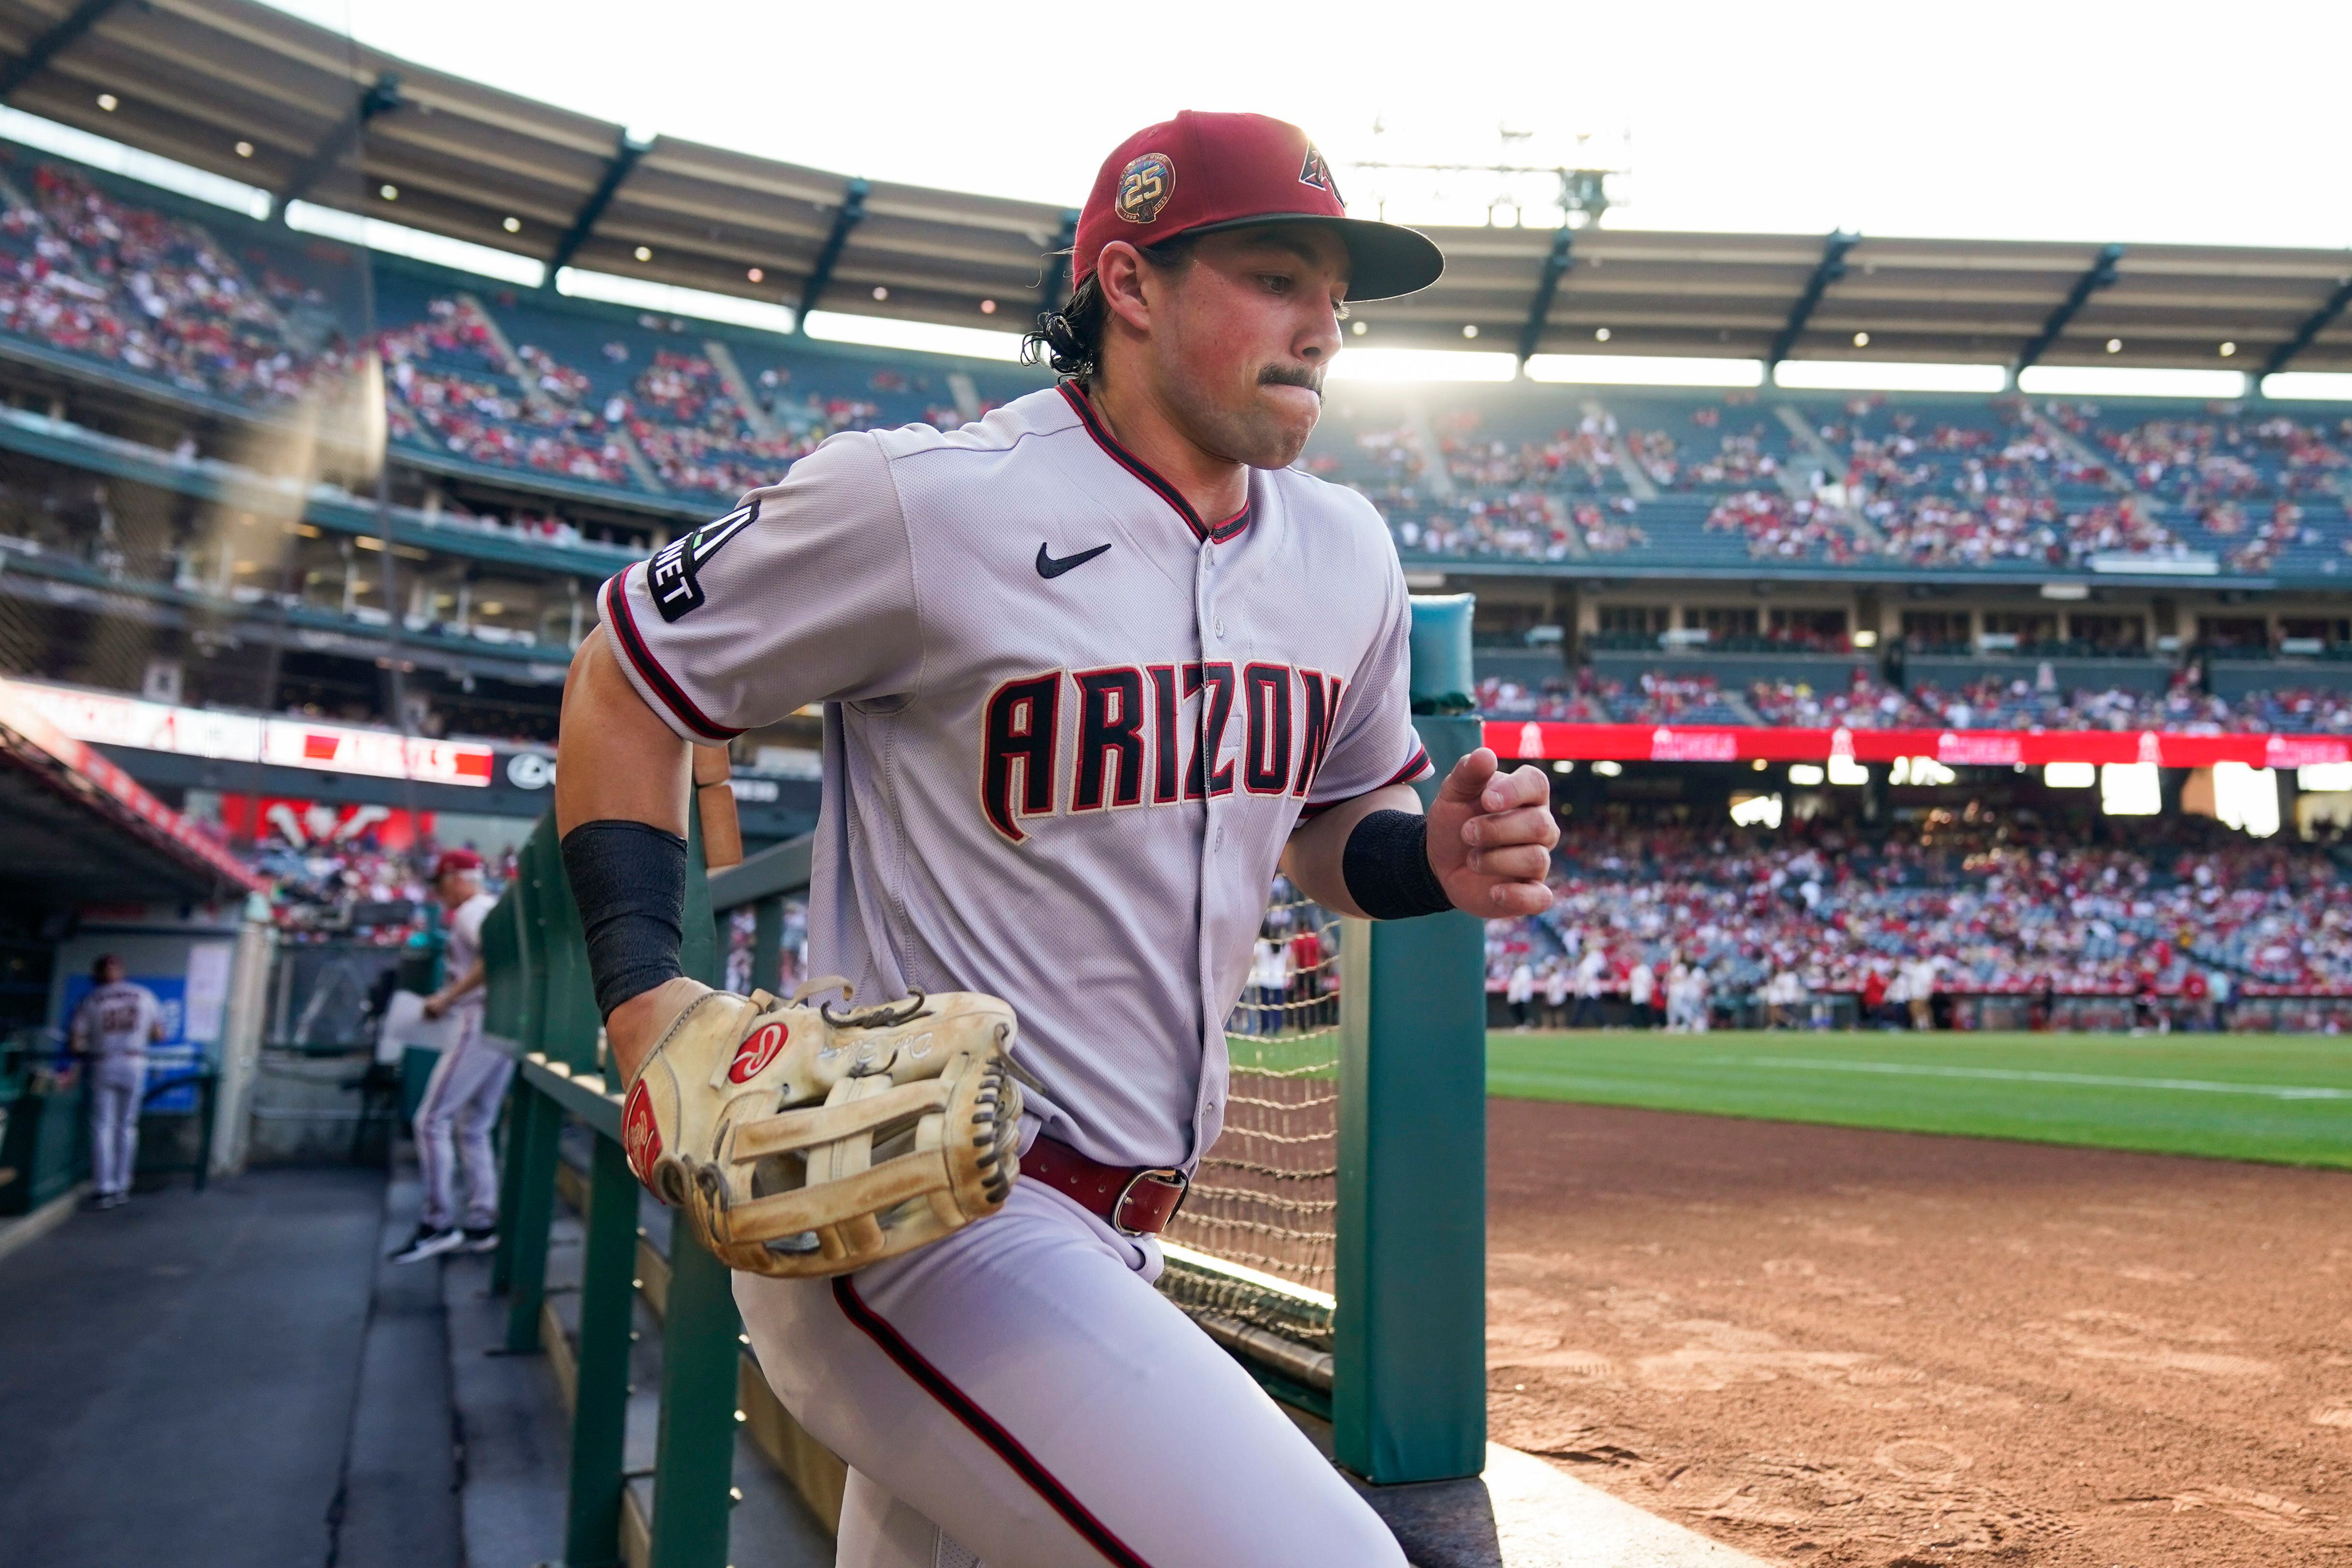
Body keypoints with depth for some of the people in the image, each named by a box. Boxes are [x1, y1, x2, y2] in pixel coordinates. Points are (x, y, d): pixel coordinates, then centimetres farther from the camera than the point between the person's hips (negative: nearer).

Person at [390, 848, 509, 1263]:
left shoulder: (471, 912, -8)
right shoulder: (499, 910, 21)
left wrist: (447, 998, -19)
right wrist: (450, 1000, 18)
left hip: (483, 1024, -10)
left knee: (432, 1120, -6)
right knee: (474, 1128, 14)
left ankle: (438, 1223, -6)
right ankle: (481, 1224, 14)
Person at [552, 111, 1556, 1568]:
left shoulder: (1344, 551, 7)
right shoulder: (924, 498, -14)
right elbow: (626, 679, -2)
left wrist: (1437, 859, -4)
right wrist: (642, 988, -15)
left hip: (1116, 1232, 8)